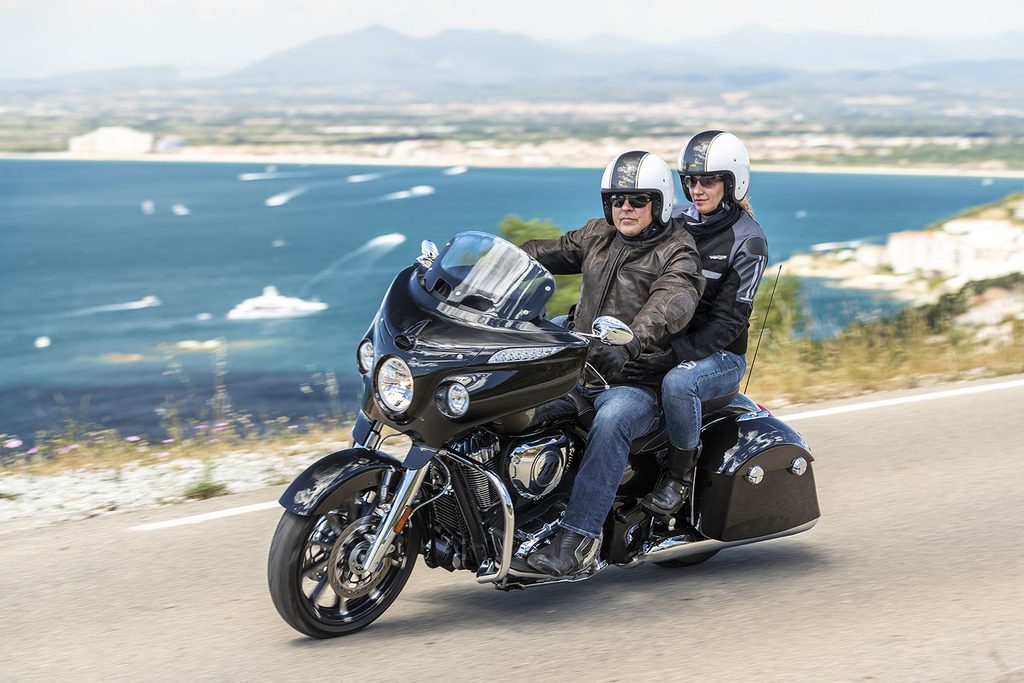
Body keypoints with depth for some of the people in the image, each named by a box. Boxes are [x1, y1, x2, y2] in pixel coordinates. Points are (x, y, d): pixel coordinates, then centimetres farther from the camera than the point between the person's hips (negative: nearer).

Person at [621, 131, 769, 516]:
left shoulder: (747, 241, -9)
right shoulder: (677, 221, 8)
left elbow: (729, 320, -16)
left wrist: (674, 356, -29)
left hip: (721, 354, -6)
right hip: (663, 341, 6)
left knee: (678, 382, -38)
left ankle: (680, 476, -17)